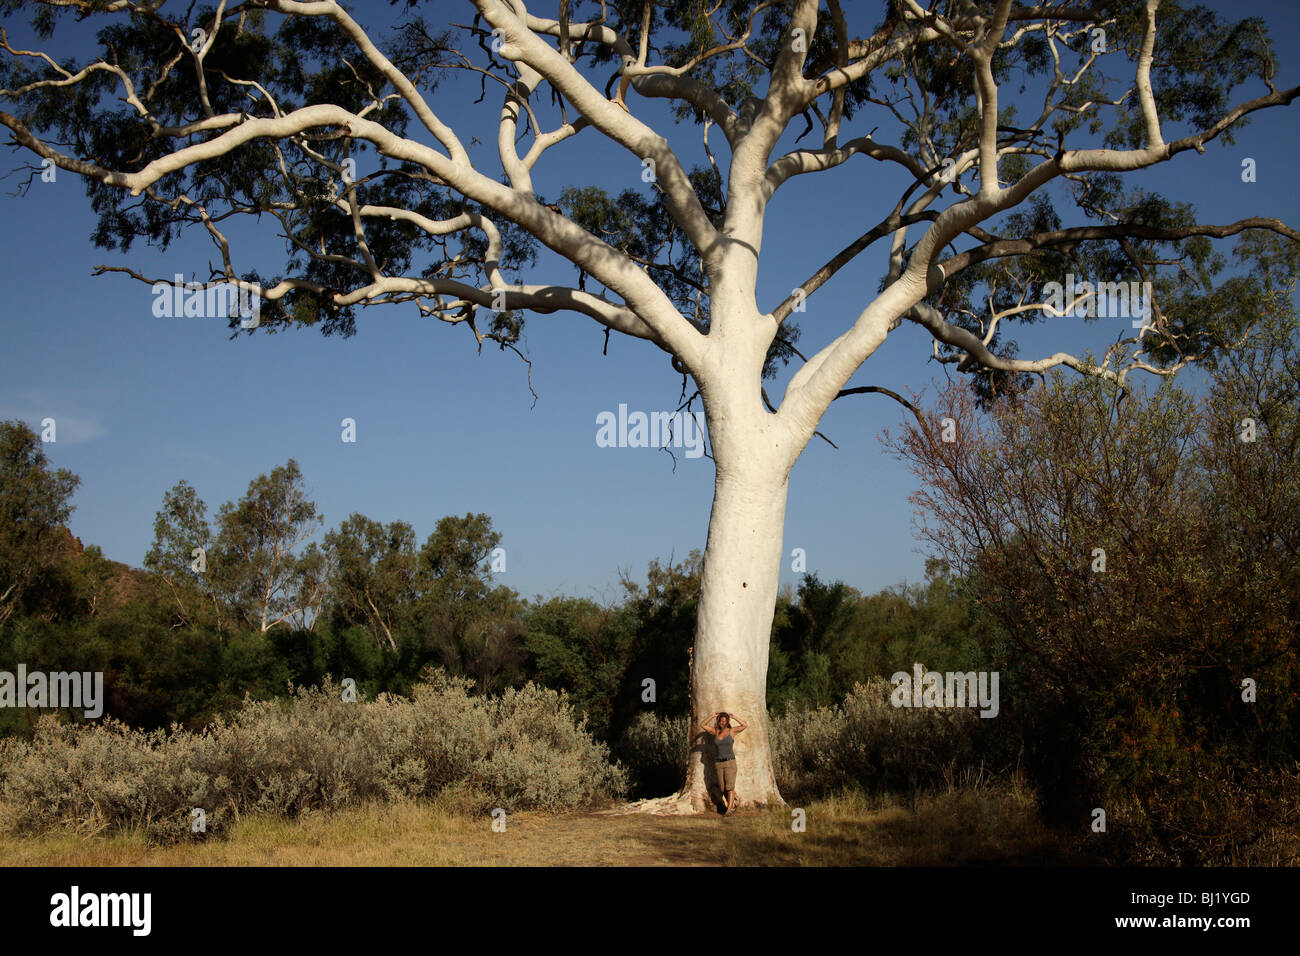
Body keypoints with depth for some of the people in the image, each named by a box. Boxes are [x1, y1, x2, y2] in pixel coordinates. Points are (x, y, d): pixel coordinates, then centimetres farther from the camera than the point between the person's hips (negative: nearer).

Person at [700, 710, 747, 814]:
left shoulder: (731, 731, 1)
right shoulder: (715, 732, 8)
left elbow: (745, 725, -10)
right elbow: (702, 725, 0)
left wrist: (734, 717, -11)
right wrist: (712, 717, -7)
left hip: (730, 762, -4)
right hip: (718, 763, 4)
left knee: (730, 786, -11)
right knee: (722, 788, 4)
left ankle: (729, 809, -14)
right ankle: (732, 806, 17)